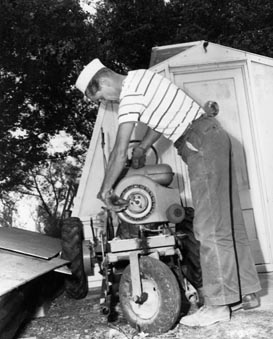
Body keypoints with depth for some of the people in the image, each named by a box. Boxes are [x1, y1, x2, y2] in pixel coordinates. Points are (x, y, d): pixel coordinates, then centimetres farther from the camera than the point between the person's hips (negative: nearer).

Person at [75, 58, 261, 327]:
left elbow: (119, 152, -17)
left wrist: (104, 191, -8)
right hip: (214, 136, 10)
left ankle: (218, 305, -3)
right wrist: (140, 150, 20)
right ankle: (247, 293, 17)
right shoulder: (139, 77, 13)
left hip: (201, 144, -10)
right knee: (228, 221, 10)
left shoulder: (129, 94, -16)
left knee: (210, 226, -9)